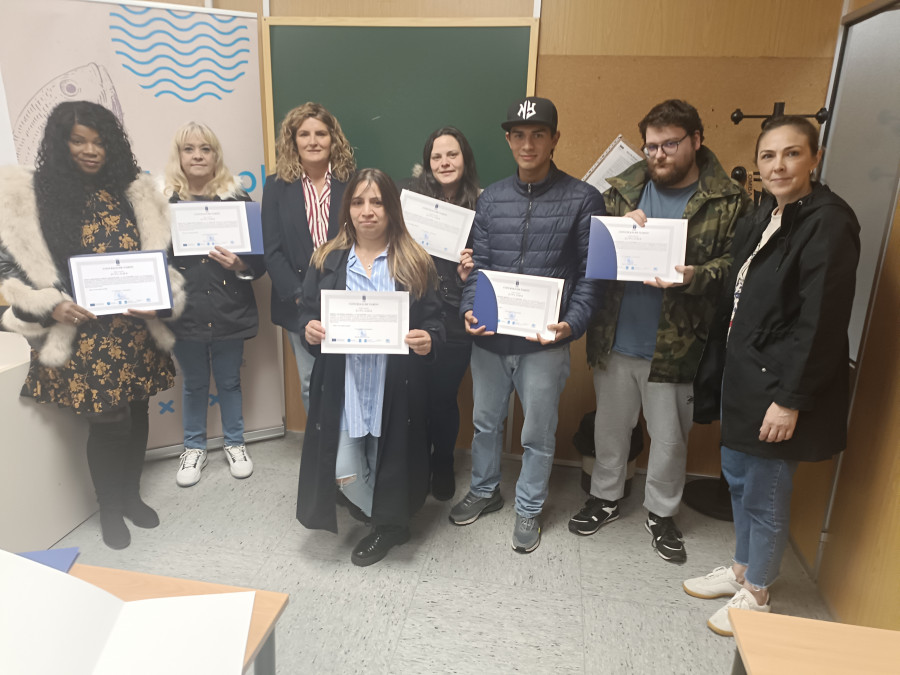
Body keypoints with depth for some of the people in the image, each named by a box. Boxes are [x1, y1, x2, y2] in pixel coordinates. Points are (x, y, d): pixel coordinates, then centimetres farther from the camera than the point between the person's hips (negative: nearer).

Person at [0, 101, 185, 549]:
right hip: (82, 335, -3)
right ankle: (109, 508, 29)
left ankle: (131, 494, 39)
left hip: (136, 332, 4)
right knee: (109, 423, 2)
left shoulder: (133, 193, 5)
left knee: (137, 414, 14)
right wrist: (50, 306, -17)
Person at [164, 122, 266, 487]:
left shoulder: (237, 198, -2)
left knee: (229, 381, 15)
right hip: (185, 312, 0)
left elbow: (260, 258, -1)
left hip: (229, 310, 0)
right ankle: (194, 448, 35)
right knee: (193, 383, 16)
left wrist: (239, 265, -19)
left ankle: (234, 443, 35)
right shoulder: (163, 201, -2)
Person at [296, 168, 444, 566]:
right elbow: (308, 314, 7)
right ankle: (389, 523, 33)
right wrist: (309, 331, -15)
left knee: (388, 460, 9)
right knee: (343, 470, 1)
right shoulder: (326, 260, 5)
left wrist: (428, 341, -20)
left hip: (395, 387, -1)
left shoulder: (415, 263, 1)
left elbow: (434, 324, 2)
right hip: (341, 384, 2)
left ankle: (388, 523, 41)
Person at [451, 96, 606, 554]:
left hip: (545, 342, -3)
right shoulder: (491, 198, 5)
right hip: (489, 338, 4)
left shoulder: (582, 199, -5)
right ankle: (484, 491, 44)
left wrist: (572, 324, -19)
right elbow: (477, 265, 4)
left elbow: (590, 272, -6)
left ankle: (528, 509, 35)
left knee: (538, 434, 12)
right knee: (486, 422, 20)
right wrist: (470, 311, -12)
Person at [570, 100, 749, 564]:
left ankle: (661, 512, 36)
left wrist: (695, 277, -27)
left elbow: (734, 263, -8)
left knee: (670, 438, 13)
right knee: (610, 426, 18)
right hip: (615, 338, 3)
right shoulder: (624, 189, 3)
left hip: (676, 345, -2)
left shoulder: (728, 202, -4)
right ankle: (605, 496, 40)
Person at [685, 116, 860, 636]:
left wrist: (790, 399, -20)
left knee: (765, 494, 6)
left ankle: (756, 594, 28)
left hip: (778, 385, -8)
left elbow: (821, 321, -20)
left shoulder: (829, 222, -16)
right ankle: (742, 569, 40)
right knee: (738, 476, 20)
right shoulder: (764, 217, 11)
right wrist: (718, 369, 12)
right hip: (742, 375, 8)